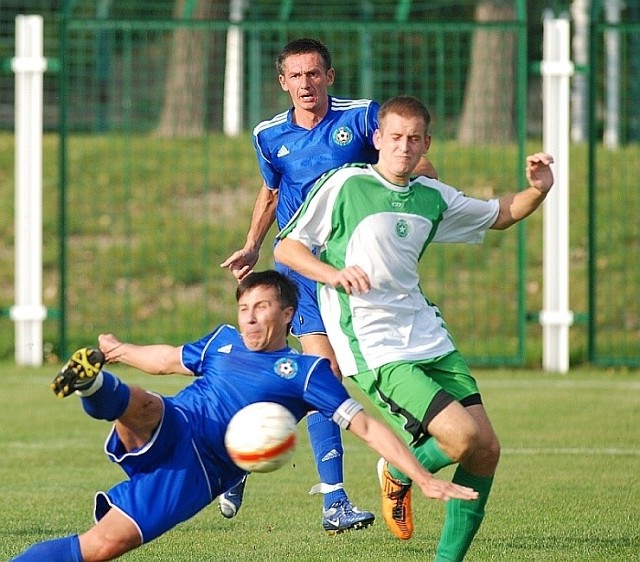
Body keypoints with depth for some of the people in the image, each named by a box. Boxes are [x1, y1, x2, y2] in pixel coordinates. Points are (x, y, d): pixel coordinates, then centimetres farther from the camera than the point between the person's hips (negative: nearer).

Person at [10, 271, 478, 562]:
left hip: (193, 474, -3)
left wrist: (423, 478, -10)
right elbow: (170, 359, 41)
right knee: (145, 405, -37)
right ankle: (92, 385, -67)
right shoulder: (224, 341, 21)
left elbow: (365, 427, 0)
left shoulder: (307, 372, 7)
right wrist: (120, 351, 57)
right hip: (165, 434, 3)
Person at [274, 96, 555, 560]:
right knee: (463, 437, -20)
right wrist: (335, 274, -20)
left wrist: (538, 190, 6)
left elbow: (500, 215, 27)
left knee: (487, 449, -1)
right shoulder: (345, 185, -5)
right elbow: (286, 248, -2)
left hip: (429, 338, 7)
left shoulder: (432, 197, 11)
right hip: (374, 347, -7)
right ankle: (399, 474, 12)